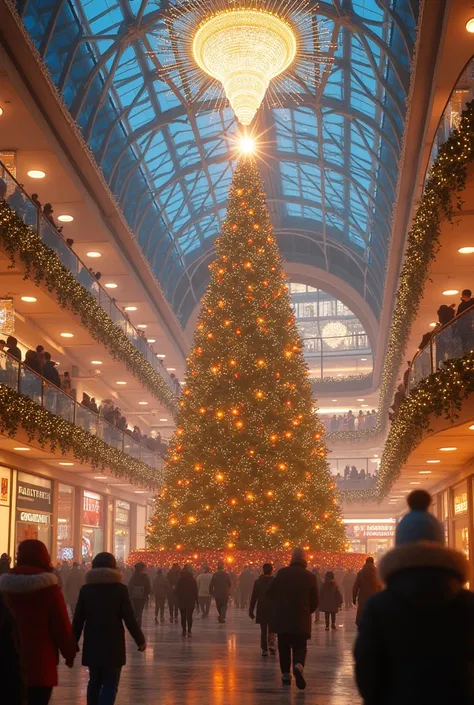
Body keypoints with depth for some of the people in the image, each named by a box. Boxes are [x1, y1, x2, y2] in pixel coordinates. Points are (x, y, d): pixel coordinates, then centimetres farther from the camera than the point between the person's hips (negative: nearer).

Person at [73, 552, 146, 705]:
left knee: (94, 682, 17)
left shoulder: (86, 589, 2)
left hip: (92, 645, 3)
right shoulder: (120, 589, -5)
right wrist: (140, 640, 5)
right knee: (110, 685, -3)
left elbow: (78, 619, 2)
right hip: (113, 645, -3)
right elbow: (129, 619, -6)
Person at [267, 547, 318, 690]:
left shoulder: (282, 573, -4)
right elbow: (315, 600, -1)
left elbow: (270, 592, 2)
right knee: (299, 646, 6)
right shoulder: (310, 576, -4)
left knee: (284, 647, 14)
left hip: (282, 618, 1)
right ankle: (298, 665, -22)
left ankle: (285, 674, 13)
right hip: (301, 619, -1)